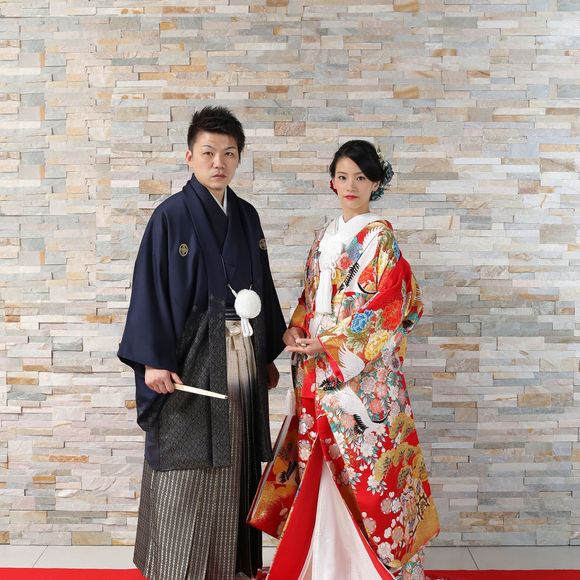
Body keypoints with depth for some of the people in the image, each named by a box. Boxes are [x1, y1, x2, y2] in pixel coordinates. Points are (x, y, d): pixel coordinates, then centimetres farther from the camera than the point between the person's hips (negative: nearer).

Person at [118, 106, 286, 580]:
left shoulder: (247, 216, 10)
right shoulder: (171, 216, -6)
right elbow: (150, 289, -8)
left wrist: (269, 354, 15)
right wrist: (154, 360, -14)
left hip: (242, 359, 5)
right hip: (192, 360, -5)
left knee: (234, 468, 11)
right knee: (187, 474, -1)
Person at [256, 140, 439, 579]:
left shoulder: (379, 235, -6)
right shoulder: (327, 236, 14)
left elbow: (385, 305, -13)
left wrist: (331, 345, -18)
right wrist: (296, 328, 0)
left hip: (362, 369, -6)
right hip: (319, 370, 6)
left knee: (362, 461, -2)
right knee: (325, 464, 9)